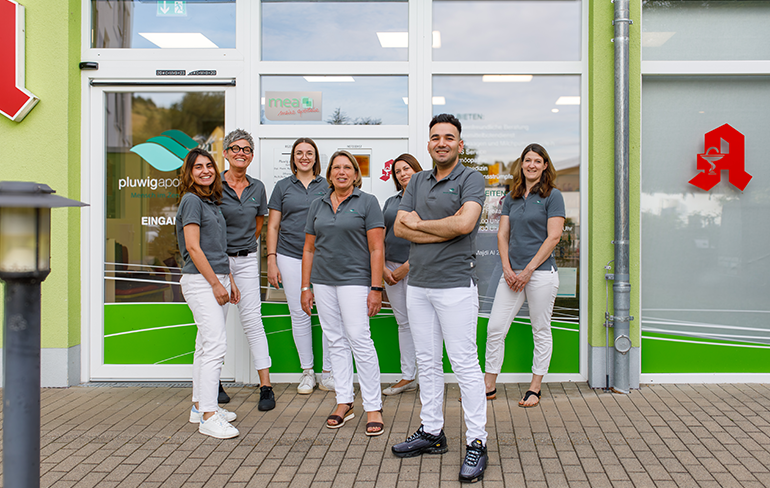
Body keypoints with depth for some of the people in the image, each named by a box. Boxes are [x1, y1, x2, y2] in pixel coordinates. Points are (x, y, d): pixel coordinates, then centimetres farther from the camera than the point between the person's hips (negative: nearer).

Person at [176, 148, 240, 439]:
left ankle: (199, 406, 22)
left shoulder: (212, 202, 18)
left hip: (217, 279, 9)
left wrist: (230, 281, 19)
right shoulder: (191, 200, -8)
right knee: (215, 345, -14)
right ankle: (208, 416, -11)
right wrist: (216, 283, -15)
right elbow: (193, 247, -14)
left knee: (206, 346, 13)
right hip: (200, 282, -9)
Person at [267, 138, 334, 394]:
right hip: (290, 256, 1)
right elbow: (273, 226, 9)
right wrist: (271, 261, 1)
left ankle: (328, 371, 6)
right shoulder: (283, 187, 10)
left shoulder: (327, 186, 9)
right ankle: (307, 372, 16)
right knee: (299, 314, 4)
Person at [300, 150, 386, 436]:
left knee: (359, 340, -9)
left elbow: (376, 249, -5)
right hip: (323, 281, 5)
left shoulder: (367, 203, -1)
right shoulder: (317, 206, 12)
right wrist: (306, 287, 9)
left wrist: (376, 288, -12)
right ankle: (344, 403, 16)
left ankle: (373, 408, -2)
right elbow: (309, 249, 14)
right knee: (336, 342, 8)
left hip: (354, 280, -5)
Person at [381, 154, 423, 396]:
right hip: (391, 268, 6)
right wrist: (382, 267, 0)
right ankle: (408, 377, 18)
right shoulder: (391, 202, 16)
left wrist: (406, 266, -15)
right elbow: (380, 237, 13)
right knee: (403, 323, 11)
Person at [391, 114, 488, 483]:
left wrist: (419, 223, -6)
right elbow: (400, 228, 3)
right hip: (418, 284, 6)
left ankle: (476, 442, 3)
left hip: (455, 284, -6)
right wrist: (444, 229, -10)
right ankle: (431, 432, 24)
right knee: (427, 362, 13)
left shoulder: (471, 180, -3)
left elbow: (464, 223, -20)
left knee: (464, 363, -4)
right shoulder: (417, 182, 14)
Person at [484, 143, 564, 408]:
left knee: (541, 331, 4)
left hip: (541, 272, -5)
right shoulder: (511, 198, 13)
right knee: (495, 328, 1)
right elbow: (502, 234, 11)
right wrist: (507, 269, -3)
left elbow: (553, 237, -8)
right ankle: (489, 386, 11)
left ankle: (535, 389, 15)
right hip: (512, 273, 5)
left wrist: (528, 271, -12)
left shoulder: (552, 196, -2)